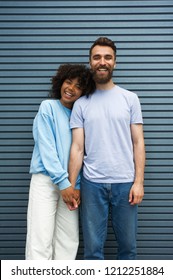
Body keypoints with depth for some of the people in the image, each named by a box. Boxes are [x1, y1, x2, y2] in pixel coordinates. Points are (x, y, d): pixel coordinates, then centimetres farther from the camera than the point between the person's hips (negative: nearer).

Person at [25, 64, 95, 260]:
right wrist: (63, 182, -13)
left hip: (70, 183, 5)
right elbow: (46, 147, -9)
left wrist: (77, 185, -3)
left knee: (69, 241, 6)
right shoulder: (48, 107, -1)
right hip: (46, 180, -5)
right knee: (40, 241, -7)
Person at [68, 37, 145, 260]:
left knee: (128, 245, 11)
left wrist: (139, 181, -5)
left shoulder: (130, 98, 4)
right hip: (92, 184, 0)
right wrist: (70, 185, -5)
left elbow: (138, 142, 2)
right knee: (93, 247, 9)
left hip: (125, 183, 0)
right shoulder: (81, 104, 5)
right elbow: (77, 148, 2)